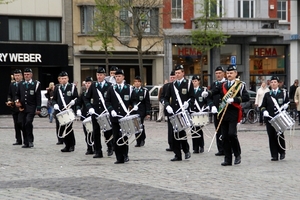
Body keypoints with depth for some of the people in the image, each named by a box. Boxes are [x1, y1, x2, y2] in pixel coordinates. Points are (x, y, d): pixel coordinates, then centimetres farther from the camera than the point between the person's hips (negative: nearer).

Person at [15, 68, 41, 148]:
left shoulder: (36, 84, -1)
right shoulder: (20, 84, 11)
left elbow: (38, 97, -3)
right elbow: (17, 94, 19)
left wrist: (38, 108, -9)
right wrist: (17, 101, -2)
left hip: (31, 108, -4)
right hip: (22, 108, 4)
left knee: (28, 122, -21)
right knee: (24, 125, 4)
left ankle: (30, 140, -8)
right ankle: (26, 143, 12)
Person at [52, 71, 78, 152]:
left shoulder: (72, 87, 5)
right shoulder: (57, 88, 15)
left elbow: (76, 98, 4)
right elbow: (54, 99, 18)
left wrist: (73, 101, -17)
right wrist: (55, 104, -3)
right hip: (60, 111, 4)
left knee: (69, 128, -8)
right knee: (62, 128, 2)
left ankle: (72, 145, 3)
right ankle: (67, 145, 12)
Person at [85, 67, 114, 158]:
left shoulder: (109, 86, 1)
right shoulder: (93, 86, 9)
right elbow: (87, 98, 12)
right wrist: (90, 108, -4)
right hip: (95, 113, 3)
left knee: (107, 131, -1)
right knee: (96, 132, 2)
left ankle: (110, 148, 22)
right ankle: (98, 152, 8)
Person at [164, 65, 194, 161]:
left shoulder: (188, 83, 4)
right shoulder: (172, 85, 15)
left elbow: (192, 98, 1)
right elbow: (166, 98, 16)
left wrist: (188, 103, -19)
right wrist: (167, 106, -3)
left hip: (183, 112, -4)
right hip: (173, 113, 4)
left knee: (181, 131, -13)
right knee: (174, 134, 2)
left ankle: (186, 150, 9)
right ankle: (177, 155, 8)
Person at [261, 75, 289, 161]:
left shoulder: (283, 92, 8)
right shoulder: (267, 95, 13)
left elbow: (287, 102, 14)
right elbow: (263, 106, 12)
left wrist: (285, 106, -8)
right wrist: (264, 111, -8)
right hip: (270, 118, 2)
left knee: (279, 134, -10)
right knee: (271, 137, 0)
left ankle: (282, 152, 13)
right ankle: (274, 155, 5)